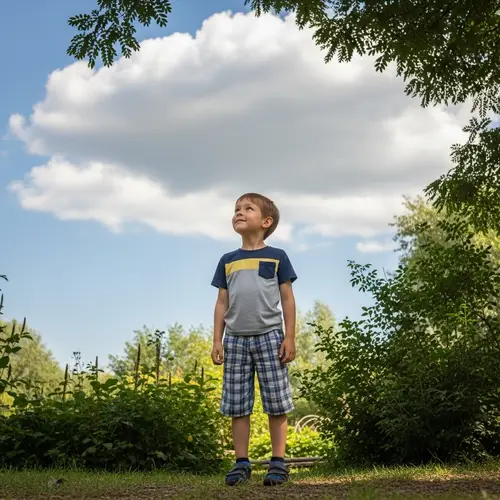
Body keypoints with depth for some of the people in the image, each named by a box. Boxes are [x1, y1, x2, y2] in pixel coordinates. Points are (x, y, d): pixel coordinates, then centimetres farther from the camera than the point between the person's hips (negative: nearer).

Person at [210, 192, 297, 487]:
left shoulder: (277, 257, 3)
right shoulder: (227, 261, 12)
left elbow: (288, 300, 2)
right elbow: (222, 303, 12)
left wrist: (290, 338, -5)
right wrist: (217, 340, 4)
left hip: (268, 337, -3)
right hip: (236, 340, 3)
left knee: (276, 403, -1)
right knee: (237, 406, 3)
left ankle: (279, 462, 6)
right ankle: (242, 463, 10)